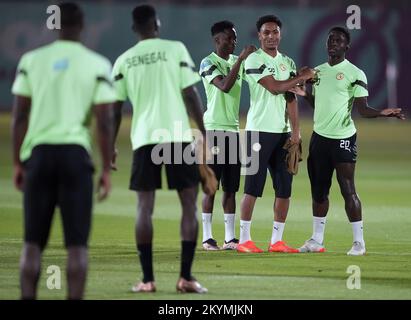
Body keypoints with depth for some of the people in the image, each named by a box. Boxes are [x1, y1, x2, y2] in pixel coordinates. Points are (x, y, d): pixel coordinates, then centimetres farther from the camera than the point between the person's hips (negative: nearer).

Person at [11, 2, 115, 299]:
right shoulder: (97, 65, 1)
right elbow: (105, 121, -4)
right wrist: (107, 169, 2)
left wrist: (17, 163, 11)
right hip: (76, 152, -2)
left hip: (39, 152, 2)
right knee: (77, 244, 0)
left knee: (33, 242, 8)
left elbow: (20, 116, 4)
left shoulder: (31, 61, 6)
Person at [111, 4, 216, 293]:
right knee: (189, 203, 5)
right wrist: (205, 134, 3)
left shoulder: (124, 61, 9)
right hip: (177, 136, -2)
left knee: (145, 206, 4)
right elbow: (190, 94, -3)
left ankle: (147, 279, -1)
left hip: (143, 139, 2)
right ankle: (186, 277, -1)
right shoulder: (175, 49, 2)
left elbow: (115, 109, 9)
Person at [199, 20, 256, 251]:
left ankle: (230, 238, 8)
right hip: (214, 128, -7)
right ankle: (207, 237, -2)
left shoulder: (237, 61, 14)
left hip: (233, 128, 7)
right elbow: (224, 86, -22)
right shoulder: (208, 63, -7)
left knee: (231, 186, 6)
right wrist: (241, 59, -23)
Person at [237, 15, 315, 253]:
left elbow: (290, 98, 6)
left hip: (283, 132, 6)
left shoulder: (288, 62, 14)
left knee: (284, 188, 4)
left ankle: (277, 241, 10)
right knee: (253, 187, -6)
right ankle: (244, 239, -2)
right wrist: (302, 77, -2)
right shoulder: (254, 60, -5)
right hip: (259, 130, -6)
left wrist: (295, 132, -3)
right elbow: (275, 88, -14)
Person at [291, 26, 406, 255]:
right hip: (320, 136, 6)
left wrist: (382, 113, -24)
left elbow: (363, 109, -7)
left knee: (348, 191, -8)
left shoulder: (355, 73, -6)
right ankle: (317, 240, 17)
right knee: (319, 191, 9)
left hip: (343, 139, -6)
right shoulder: (318, 71, 14)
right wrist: (305, 94, 7)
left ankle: (359, 241, -3)